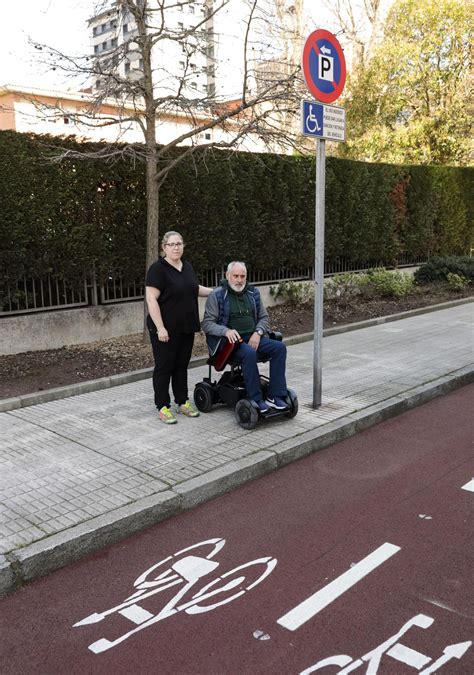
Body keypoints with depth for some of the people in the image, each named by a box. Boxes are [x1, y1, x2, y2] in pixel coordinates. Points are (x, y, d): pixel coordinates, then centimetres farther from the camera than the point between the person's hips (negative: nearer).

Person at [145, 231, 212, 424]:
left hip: (186, 328, 7)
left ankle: (182, 402, 25)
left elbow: (195, 288, 24)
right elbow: (151, 300, -18)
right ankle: (163, 407, 10)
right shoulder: (158, 269, -13)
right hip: (166, 330, -7)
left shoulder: (187, 266, 10)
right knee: (164, 367, 2)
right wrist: (160, 328, -22)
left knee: (181, 366, 14)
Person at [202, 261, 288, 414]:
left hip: (253, 338, 5)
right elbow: (207, 323, -6)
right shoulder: (217, 295, -1)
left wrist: (258, 332, -3)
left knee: (279, 347, -18)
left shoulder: (253, 293, 14)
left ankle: (275, 396, -17)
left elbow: (264, 317, 19)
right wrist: (226, 331, -24)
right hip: (230, 340, -5)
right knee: (249, 353, -36)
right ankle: (256, 400, -25)